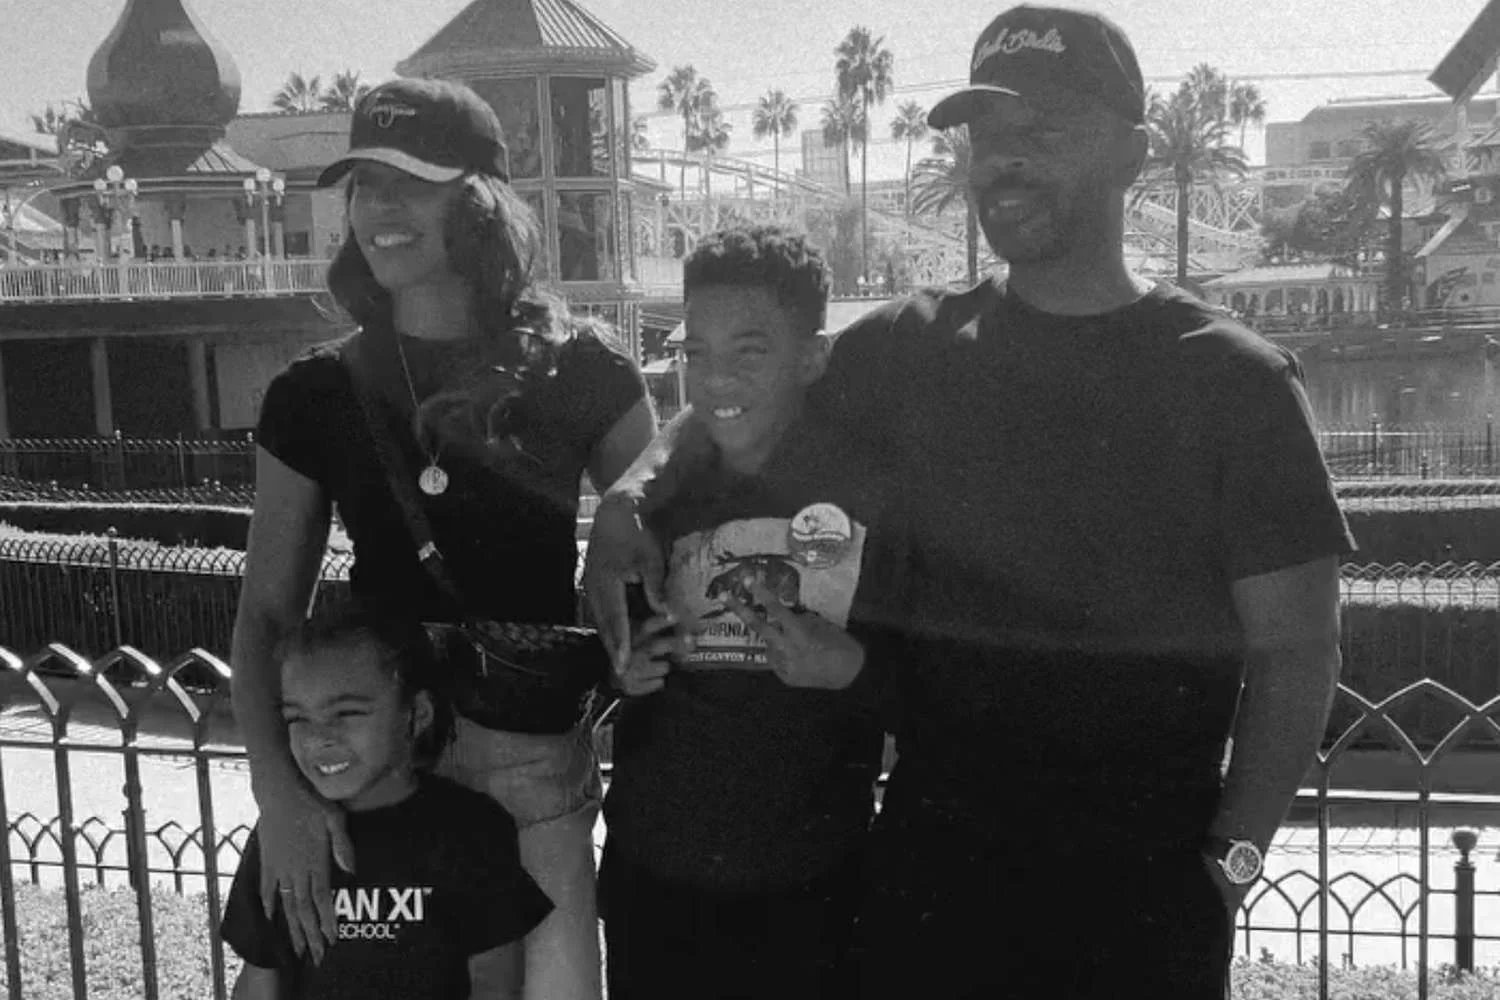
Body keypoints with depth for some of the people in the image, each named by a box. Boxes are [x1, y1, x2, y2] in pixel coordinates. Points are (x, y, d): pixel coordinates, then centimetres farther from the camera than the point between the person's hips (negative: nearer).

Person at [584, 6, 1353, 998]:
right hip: (930, 852, 2)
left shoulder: (1233, 379, -5)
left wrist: (1233, 859, -11)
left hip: (1142, 876, -2)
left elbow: (1295, 650, -4)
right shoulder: (910, 349, 2)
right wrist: (632, 496, -5)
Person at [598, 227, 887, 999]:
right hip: (652, 877, 3)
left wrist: (854, 666, -21)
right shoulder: (652, 496, 2)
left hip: (811, 887, -3)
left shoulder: (869, 489, -9)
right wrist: (617, 671, -7)